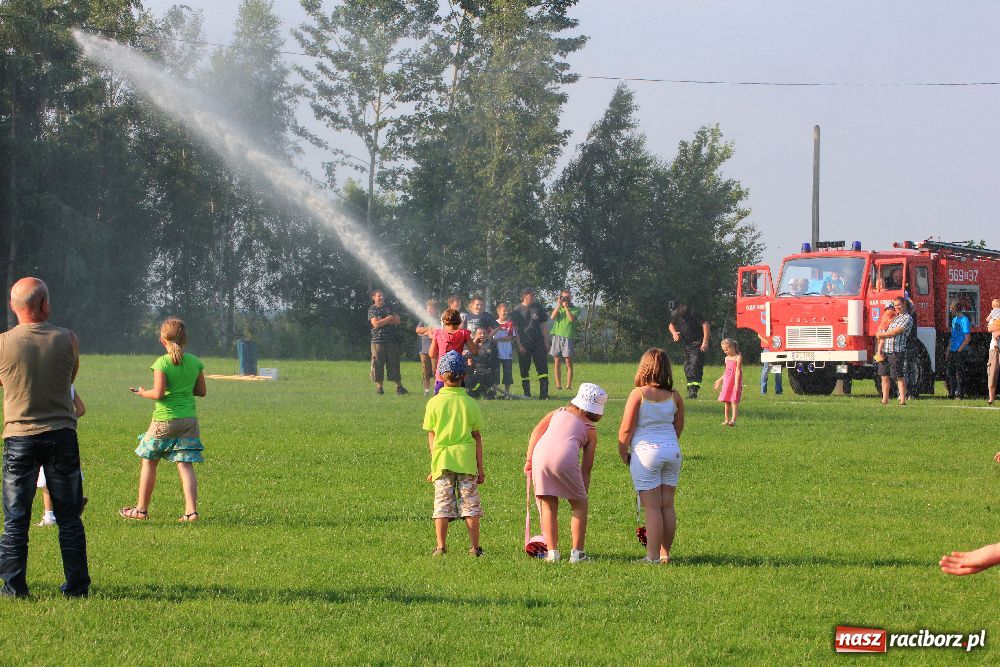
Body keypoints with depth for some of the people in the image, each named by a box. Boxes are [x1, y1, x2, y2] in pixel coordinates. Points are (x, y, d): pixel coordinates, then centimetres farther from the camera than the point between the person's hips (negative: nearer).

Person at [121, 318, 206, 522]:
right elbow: (202, 391, 10)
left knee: (149, 461, 11)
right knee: (185, 465, 2)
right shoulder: (195, 362, 3)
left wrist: (143, 392, 3)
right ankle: (191, 511, -10)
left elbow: (158, 394, -16)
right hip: (189, 419, 4)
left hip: (165, 420, -4)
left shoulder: (162, 363, -12)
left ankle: (141, 509, 18)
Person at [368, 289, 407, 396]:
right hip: (378, 340, -2)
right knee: (378, 363, -3)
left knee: (394, 363, 2)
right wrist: (389, 319, -4)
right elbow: (376, 324, -10)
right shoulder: (372, 310, 4)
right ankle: (379, 387, 4)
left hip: (391, 340, 2)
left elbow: (397, 321, 1)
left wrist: (382, 321, -7)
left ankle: (399, 386, 3)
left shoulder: (389, 308, 13)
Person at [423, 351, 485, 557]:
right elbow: (477, 437, 3)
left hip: (442, 460, 0)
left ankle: (441, 546, 1)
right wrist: (480, 467, 9)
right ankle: (474, 546, 4)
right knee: (470, 503, 5)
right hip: (466, 459, 0)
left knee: (442, 504, 4)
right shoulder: (470, 403, 0)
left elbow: (431, 437, 3)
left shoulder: (434, 403, -1)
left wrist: (433, 465, 10)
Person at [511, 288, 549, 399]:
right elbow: (516, 328, -1)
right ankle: (526, 394, 11)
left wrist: (546, 341, 7)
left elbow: (543, 325, 12)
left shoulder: (538, 308, 8)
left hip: (538, 343, 2)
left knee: (542, 368, -7)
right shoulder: (517, 310, 1)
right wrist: (519, 345, -8)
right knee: (524, 370, 3)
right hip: (524, 344, -2)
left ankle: (544, 394, -8)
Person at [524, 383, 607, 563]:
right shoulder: (590, 429, 21)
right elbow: (586, 467, 19)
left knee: (549, 507, 15)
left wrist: (529, 459, 13)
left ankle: (552, 552, 11)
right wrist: (583, 493, 24)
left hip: (540, 454, 3)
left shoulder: (559, 412, 29)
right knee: (580, 505, 14)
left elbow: (536, 431, 15)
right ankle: (577, 552, 9)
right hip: (565, 457, -3)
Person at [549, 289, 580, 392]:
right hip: (556, 336, 3)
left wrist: (566, 307, -9)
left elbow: (571, 318, -11)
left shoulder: (575, 310, 7)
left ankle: (569, 385, -5)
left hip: (567, 336, -3)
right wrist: (558, 305, -5)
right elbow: (552, 317, -2)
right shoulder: (558, 308, 16)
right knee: (556, 361, 3)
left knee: (568, 362, -5)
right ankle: (558, 384, 8)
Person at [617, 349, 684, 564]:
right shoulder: (674, 396, 1)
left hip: (646, 451, -4)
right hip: (672, 450, 4)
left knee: (652, 508, -3)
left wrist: (622, 452, 5)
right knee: (668, 506, 10)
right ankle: (665, 553, 15)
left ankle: (653, 556, -4)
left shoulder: (638, 394, -12)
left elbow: (626, 429, -10)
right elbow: (678, 428, 11)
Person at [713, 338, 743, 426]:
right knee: (726, 401, 8)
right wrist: (720, 380, 28)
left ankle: (733, 420, -16)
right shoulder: (727, 358, 14)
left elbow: (738, 371, -13)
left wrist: (736, 383, -20)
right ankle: (727, 420, 14)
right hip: (727, 382, 7)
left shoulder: (738, 358, -7)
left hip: (735, 382, -7)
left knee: (734, 401, -11)